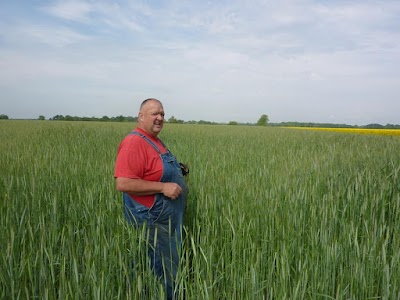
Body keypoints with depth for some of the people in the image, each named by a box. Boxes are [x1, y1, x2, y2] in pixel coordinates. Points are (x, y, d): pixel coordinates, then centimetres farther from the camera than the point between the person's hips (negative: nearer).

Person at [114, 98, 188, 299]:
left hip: (169, 221, 10)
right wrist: (163, 187, -26)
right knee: (164, 276, 2)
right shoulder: (134, 143, -20)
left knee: (170, 272, 21)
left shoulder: (154, 141, 12)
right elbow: (123, 183, -28)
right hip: (152, 222, -10)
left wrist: (177, 172, 9)